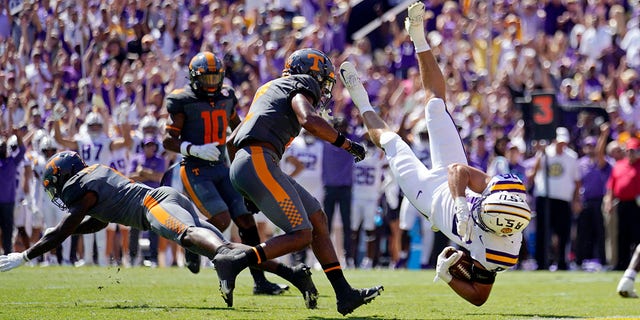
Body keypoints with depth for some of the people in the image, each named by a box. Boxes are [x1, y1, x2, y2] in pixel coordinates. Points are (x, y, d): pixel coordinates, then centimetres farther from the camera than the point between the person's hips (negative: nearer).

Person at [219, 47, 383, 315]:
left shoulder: (269, 89, 31)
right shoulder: (301, 86, 5)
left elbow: (232, 142, 32)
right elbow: (309, 120, -18)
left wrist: (245, 188, 36)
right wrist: (345, 143, -5)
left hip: (242, 163, 10)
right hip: (259, 161, -10)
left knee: (318, 220, 11)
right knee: (300, 236, -11)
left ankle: (345, 294, 10)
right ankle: (234, 262, -18)